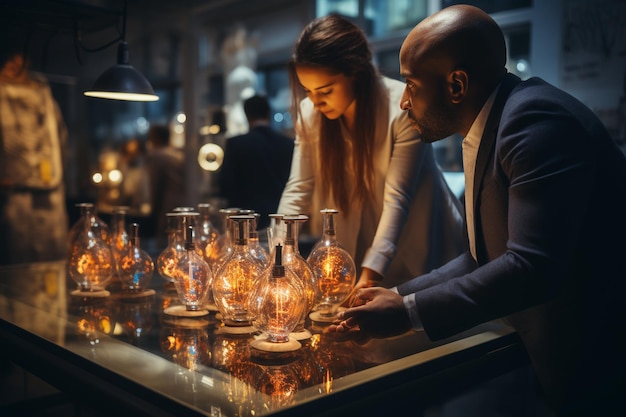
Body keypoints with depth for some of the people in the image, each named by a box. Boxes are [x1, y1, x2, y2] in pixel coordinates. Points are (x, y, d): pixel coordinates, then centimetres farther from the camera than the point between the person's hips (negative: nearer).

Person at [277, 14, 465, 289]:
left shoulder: (405, 108, -23)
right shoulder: (309, 114, -8)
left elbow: (396, 199, -25)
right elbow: (298, 190, -9)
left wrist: (370, 274, -34)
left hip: (419, 253, -3)